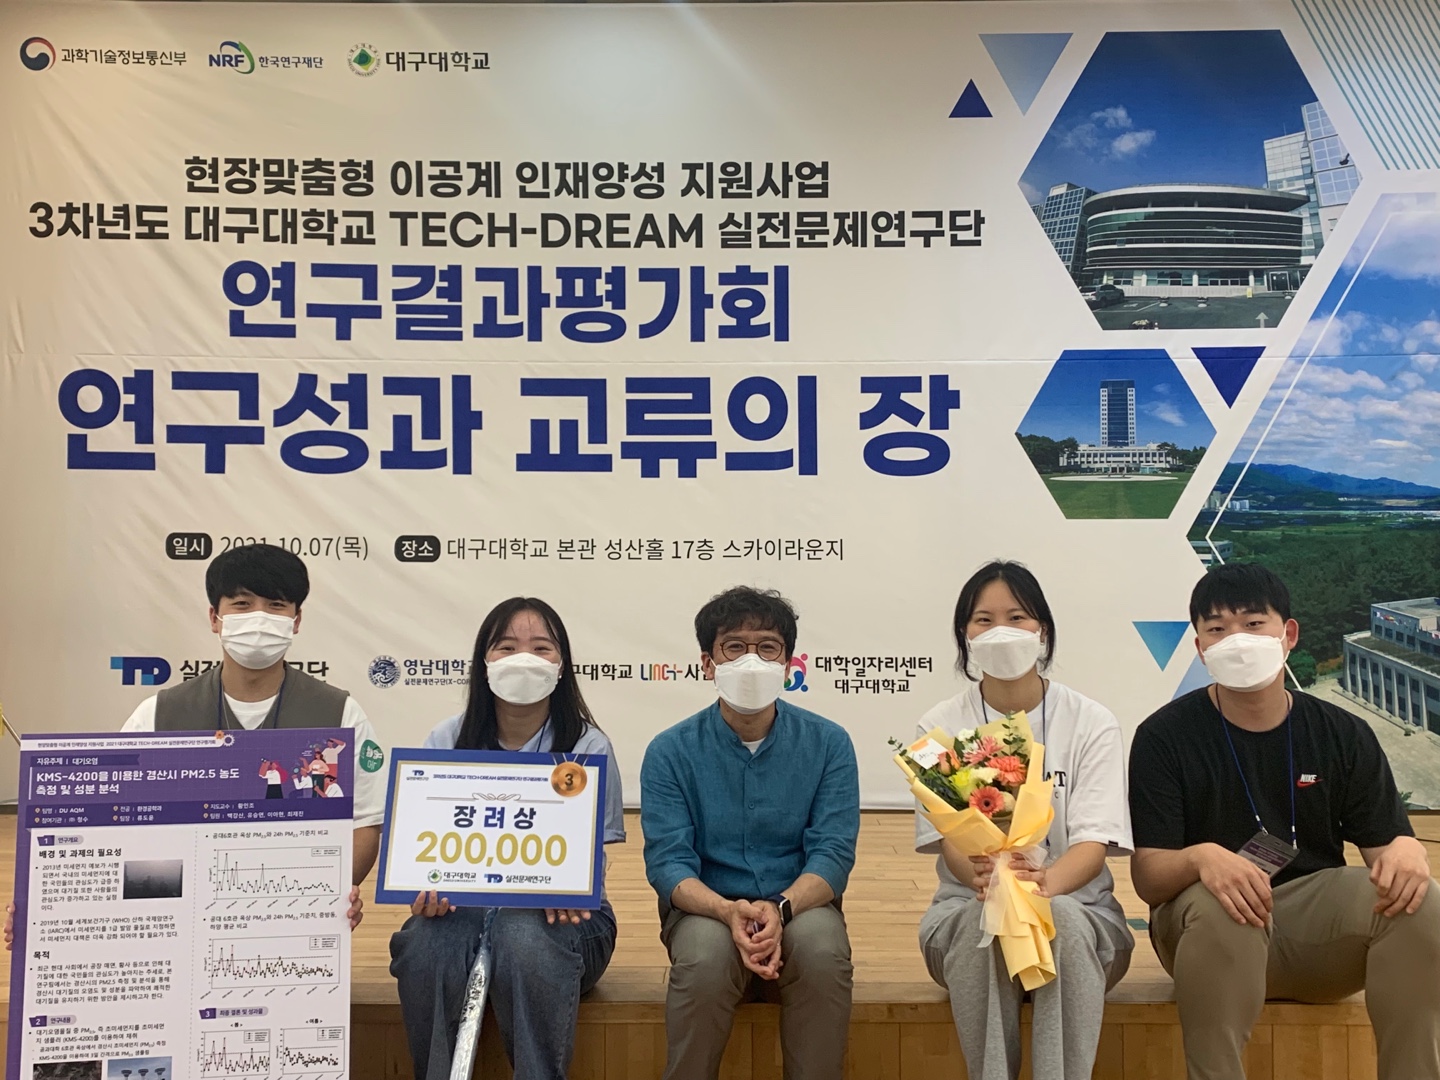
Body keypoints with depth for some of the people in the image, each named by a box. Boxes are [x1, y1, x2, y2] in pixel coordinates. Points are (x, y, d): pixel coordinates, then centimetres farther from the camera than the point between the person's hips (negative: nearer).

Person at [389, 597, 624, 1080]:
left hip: (559, 913, -2)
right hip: (462, 904, 2)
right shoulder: (446, 742, 6)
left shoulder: (589, 748, 1)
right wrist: (426, 887, -19)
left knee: (525, 939, -36)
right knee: (422, 944, -31)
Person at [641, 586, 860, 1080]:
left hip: (799, 903, 1)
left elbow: (833, 853, -7)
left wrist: (780, 909, -27)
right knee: (705, 956, -32)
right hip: (706, 906, 0)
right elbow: (667, 862, -9)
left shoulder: (828, 743, 0)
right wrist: (729, 912, -28)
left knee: (822, 951, -31)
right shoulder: (670, 752, -2)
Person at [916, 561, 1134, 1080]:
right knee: (984, 920, -34)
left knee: (1061, 918, -34)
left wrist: (1044, 882, -34)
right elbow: (949, 838, -7)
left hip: (1076, 905, 0)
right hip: (968, 905, 0)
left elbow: (1094, 842, -10)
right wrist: (985, 876, -32)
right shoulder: (941, 727, 3)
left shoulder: (1091, 723, 0)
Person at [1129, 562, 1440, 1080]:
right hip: (1210, 928, -3)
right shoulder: (1164, 737, -5)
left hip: (1318, 923, 3)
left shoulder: (1344, 736, 5)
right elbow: (1148, 877, -11)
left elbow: (1384, 844, 1)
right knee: (1222, 907, -36)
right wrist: (1202, 859, -34)